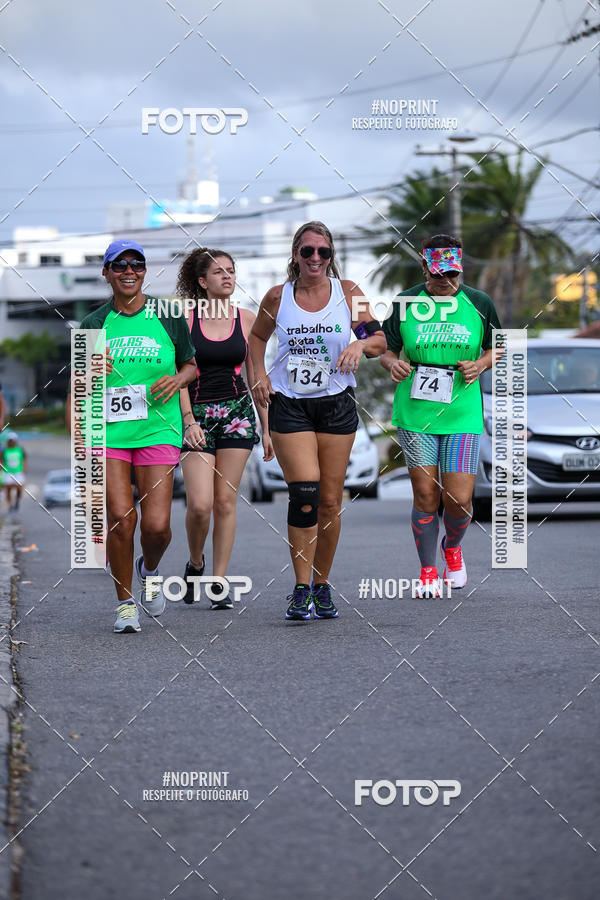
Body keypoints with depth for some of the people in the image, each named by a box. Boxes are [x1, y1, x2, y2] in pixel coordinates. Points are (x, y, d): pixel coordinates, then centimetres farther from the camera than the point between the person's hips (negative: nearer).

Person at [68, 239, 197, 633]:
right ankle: (126, 602, 8)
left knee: (157, 525, -9)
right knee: (120, 519, -10)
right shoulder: (94, 324, 7)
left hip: (157, 431, 0)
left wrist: (178, 380, -4)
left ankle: (149, 570, 25)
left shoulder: (168, 318, 5)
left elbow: (190, 364, 17)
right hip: (108, 432, 0)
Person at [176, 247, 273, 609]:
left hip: (238, 412, 2)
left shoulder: (247, 320, 6)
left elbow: (256, 377, 11)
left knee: (225, 501, -1)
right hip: (196, 414, -2)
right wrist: (188, 420, -15)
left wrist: (267, 429, 9)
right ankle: (195, 563, 14)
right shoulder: (185, 319, -1)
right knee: (200, 504, -14)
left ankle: (219, 582, 7)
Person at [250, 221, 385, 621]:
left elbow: (380, 340, 0)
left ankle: (322, 585, 21)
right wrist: (260, 374, 4)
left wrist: (361, 344, -21)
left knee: (330, 501, 5)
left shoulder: (347, 292, 1)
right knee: (304, 493, -15)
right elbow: (257, 337, 20)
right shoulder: (278, 297, 3)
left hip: (336, 405, 1)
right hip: (289, 405, -1)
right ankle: (301, 589, -8)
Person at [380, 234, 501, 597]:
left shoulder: (479, 304, 2)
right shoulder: (406, 304, 1)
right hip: (415, 414, 0)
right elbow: (387, 348, 9)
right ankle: (428, 571, 18)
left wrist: (481, 364, -7)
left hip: (462, 415, 0)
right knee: (425, 496, -1)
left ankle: (453, 547, 28)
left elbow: (496, 347, 13)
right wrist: (393, 363, -13)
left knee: (459, 499, -6)